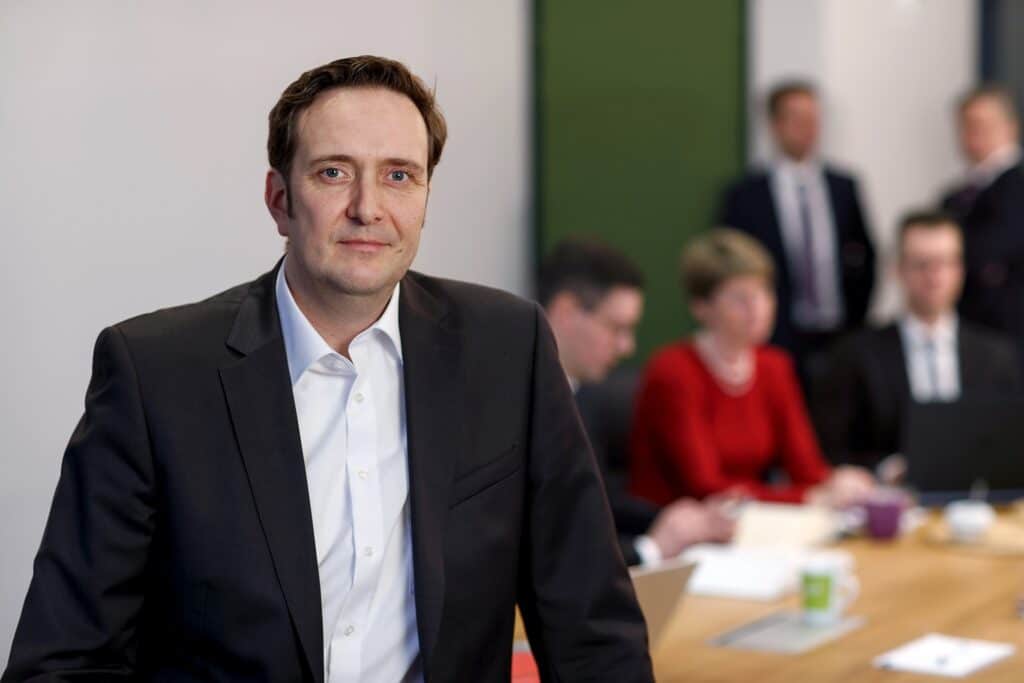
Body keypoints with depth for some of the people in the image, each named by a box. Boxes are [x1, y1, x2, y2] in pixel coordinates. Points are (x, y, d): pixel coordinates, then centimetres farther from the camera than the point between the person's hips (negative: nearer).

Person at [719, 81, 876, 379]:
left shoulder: (844, 187, 9)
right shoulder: (745, 195, 0)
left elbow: (865, 258, 15)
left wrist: (855, 320, 6)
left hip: (839, 340, 3)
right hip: (779, 343, -3)